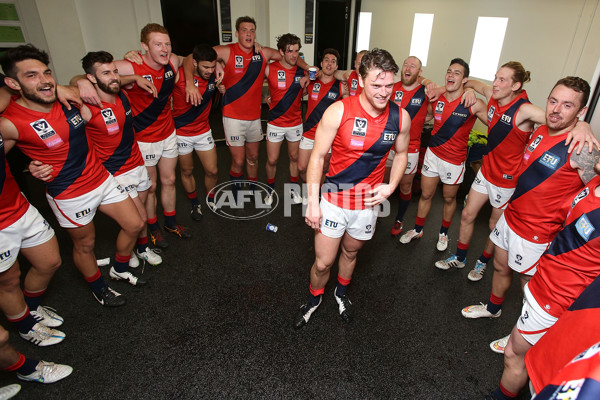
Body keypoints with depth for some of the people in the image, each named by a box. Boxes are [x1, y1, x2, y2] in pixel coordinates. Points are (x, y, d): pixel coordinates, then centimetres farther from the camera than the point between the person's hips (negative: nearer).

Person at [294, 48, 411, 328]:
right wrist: (312, 202, -15)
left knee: (350, 253, 24)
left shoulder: (400, 117, -7)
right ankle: (314, 298, 39)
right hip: (334, 199, -3)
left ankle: (342, 293, 54)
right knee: (323, 262, 5)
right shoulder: (339, 112, -18)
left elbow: (401, 153, 10)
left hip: (369, 201, 3)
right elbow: (317, 157, -13)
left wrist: (390, 186, -5)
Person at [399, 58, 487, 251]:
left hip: (454, 160, -3)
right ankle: (417, 230, 34)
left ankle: (443, 233, 38)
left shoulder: (473, 104, -14)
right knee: (426, 195, 14)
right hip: (433, 154, 3)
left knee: (449, 199, 15)